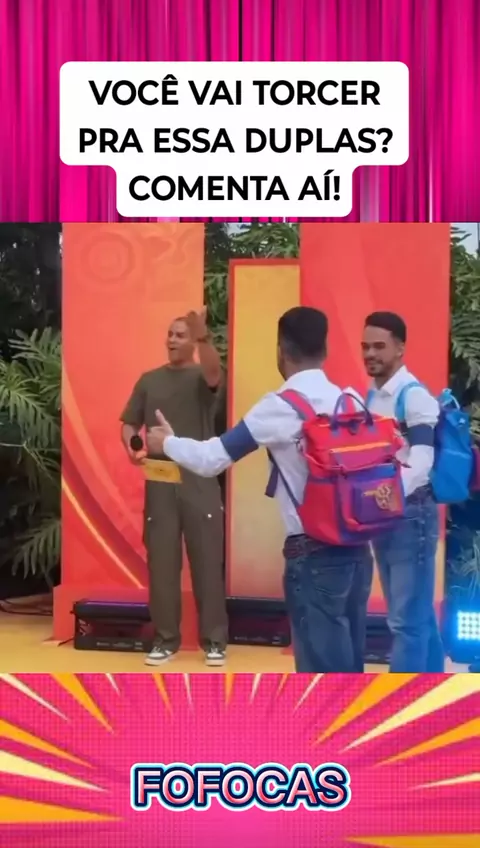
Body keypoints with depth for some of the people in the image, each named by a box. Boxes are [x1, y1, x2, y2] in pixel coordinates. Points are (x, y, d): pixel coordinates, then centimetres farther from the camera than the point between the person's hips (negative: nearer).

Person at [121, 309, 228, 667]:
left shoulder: (203, 377, 2)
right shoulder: (149, 380, 11)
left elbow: (214, 371, -23)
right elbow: (129, 424, 11)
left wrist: (204, 336, -41)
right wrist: (131, 447, -11)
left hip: (199, 480, -2)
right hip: (159, 481, 3)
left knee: (208, 561, 2)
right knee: (161, 561, 5)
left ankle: (215, 639, 11)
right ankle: (166, 638, 16)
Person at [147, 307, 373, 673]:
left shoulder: (281, 406, -10)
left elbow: (212, 460, -7)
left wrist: (168, 441, 9)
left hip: (314, 553, -6)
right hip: (356, 547, 7)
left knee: (322, 664, 3)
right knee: (348, 661, 16)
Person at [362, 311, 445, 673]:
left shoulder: (415, 396, -14)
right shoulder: (370, 396, 13)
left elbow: (422, 459, -26)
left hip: (412, 514, -9)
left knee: (408, 618, -3)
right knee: (418, 613, 17)